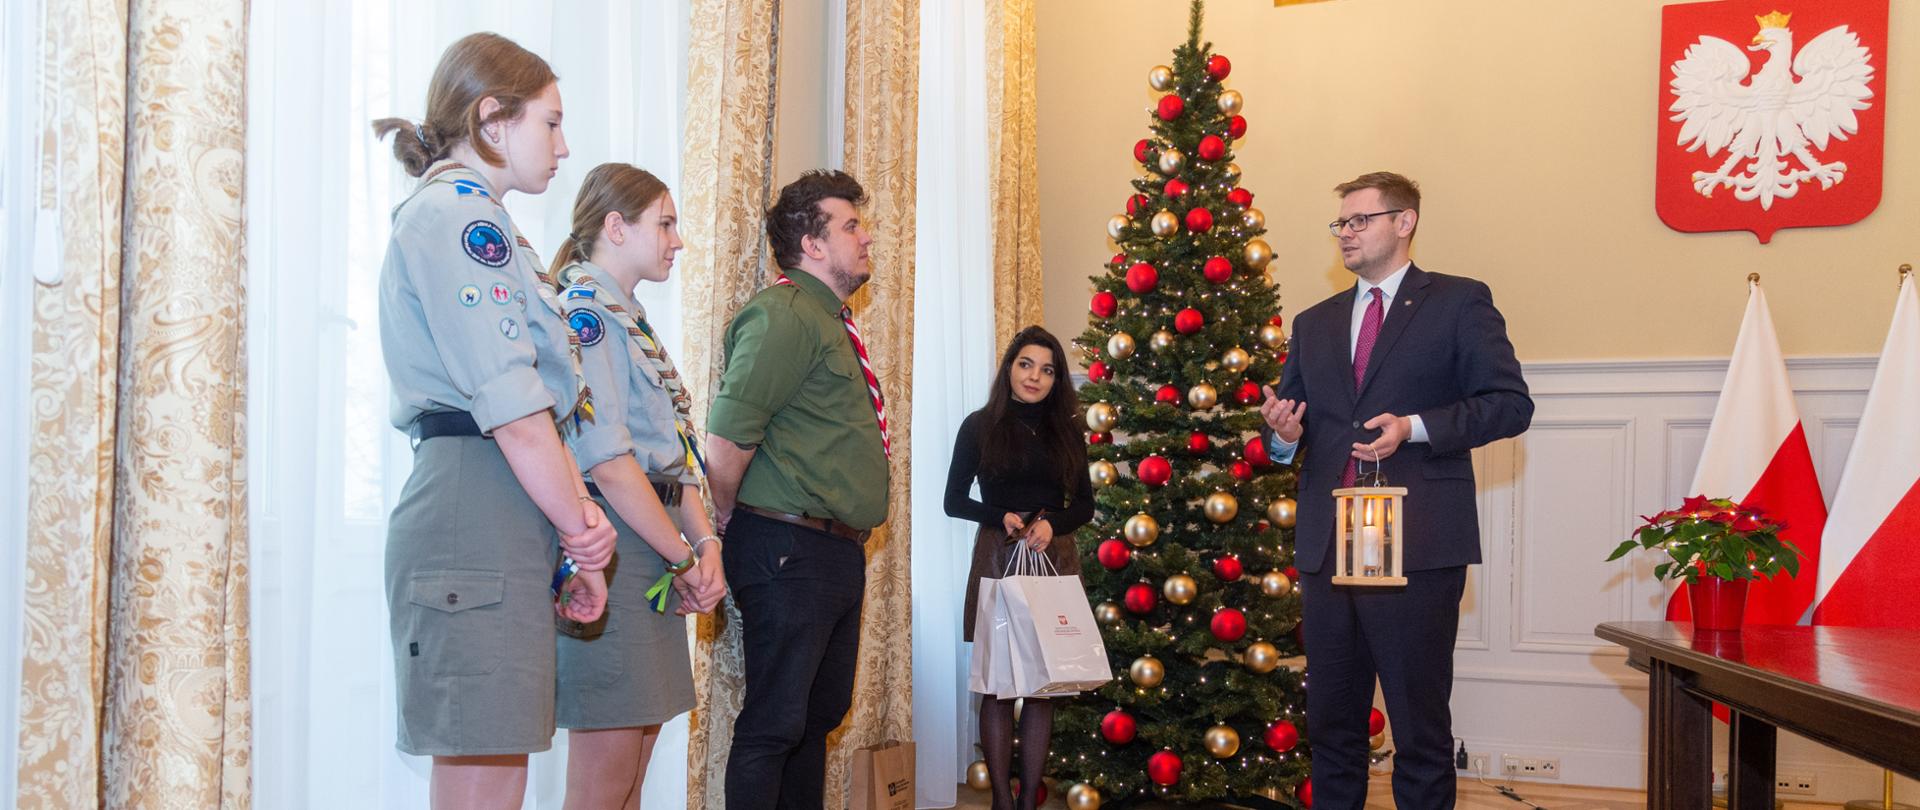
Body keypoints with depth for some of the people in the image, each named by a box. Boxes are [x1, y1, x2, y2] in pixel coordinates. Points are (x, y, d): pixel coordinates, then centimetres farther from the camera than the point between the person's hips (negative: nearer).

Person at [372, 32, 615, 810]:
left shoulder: (470, 218, 24)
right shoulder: (459, 213, -8)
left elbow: (543, 403, 17)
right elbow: (512, 409, -15)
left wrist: (578, 514, 5)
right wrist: (582, 532, -6)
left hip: (506, 519, 11)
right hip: (478, 512, -11)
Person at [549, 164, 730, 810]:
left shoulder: (630, 321, 20)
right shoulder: (583, 311, -9)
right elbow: (607, 461, -17)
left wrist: (706, 541, 1)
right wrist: (685, 559, -11)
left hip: (656, 558, 10)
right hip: (614, 545, -10)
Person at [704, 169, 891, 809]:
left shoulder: (831, 319, 19)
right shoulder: (783, 313, -13)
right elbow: (729, 433, -21)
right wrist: (727, 519, -8)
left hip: (840, 552, 10)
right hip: (790, 549, -10)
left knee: (819, 717, 15)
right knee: (775, 725, -5)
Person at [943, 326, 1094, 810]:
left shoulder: (1067, 432, 11)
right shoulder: (980, 426, 3)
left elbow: (1084, 505, 12)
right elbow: (954, 501, 3)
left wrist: (1052, 523, -9)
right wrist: (1003, 518, -13)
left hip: (1055, 558, 3)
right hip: (998, 558, -2)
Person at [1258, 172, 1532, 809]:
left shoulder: (1459, 303, 3)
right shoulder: (1314, 324, 19)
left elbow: (1510, 404, -5)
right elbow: (1290, 422, 20)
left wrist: (1414, 428, -17)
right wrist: (1283, 434, -4)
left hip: (1417, 547, -5)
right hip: (1326, 544, 5)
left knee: (1419, 720, 1)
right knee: (1331, 720, 12)